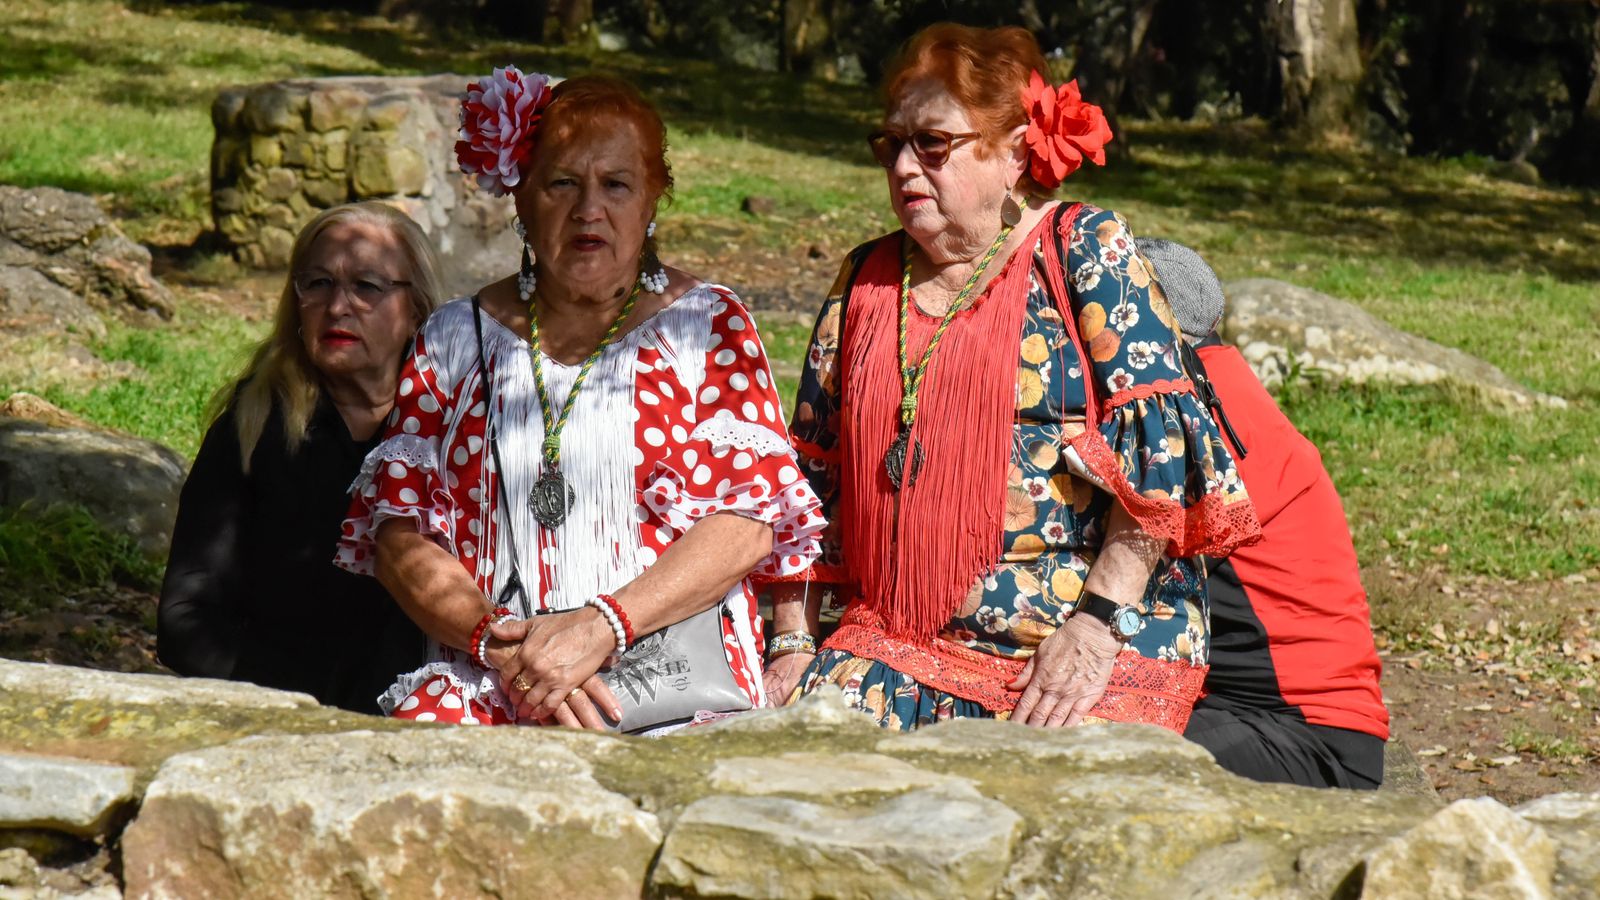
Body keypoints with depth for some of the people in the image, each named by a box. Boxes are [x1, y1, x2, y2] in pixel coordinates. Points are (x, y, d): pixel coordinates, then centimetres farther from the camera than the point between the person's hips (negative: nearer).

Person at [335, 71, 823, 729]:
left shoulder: (706, 324, 10)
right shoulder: (457, 338, 16)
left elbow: (752, 518, -1)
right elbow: (398, 529, 9)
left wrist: (600, 628, -15)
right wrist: (496, 639, -11)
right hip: (484, 680, 2)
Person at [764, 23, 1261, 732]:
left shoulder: (1084, 249, 1)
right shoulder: (867, 280, 17)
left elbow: (1159, 442, -9)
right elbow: (810, 474, 20)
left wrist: (1096, 623, -18)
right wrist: (791, 642, 9)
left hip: (1101, 642, -4)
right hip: (899, 638, 4)